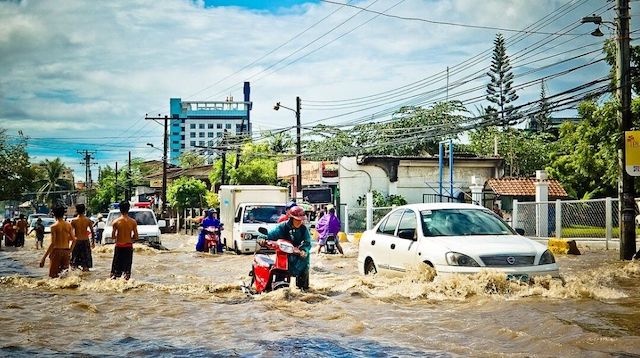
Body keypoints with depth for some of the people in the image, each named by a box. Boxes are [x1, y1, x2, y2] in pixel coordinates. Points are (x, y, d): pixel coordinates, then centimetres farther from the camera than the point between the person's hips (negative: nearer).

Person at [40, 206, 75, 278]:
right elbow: (73, 240, 6)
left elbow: (52, 243, -15)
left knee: (53, 275, 0)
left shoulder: (54, 226, -9)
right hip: (66, 251, 4)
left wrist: (43, 258, -13)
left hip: (57, 250, -4)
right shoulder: (68, 225, 5)